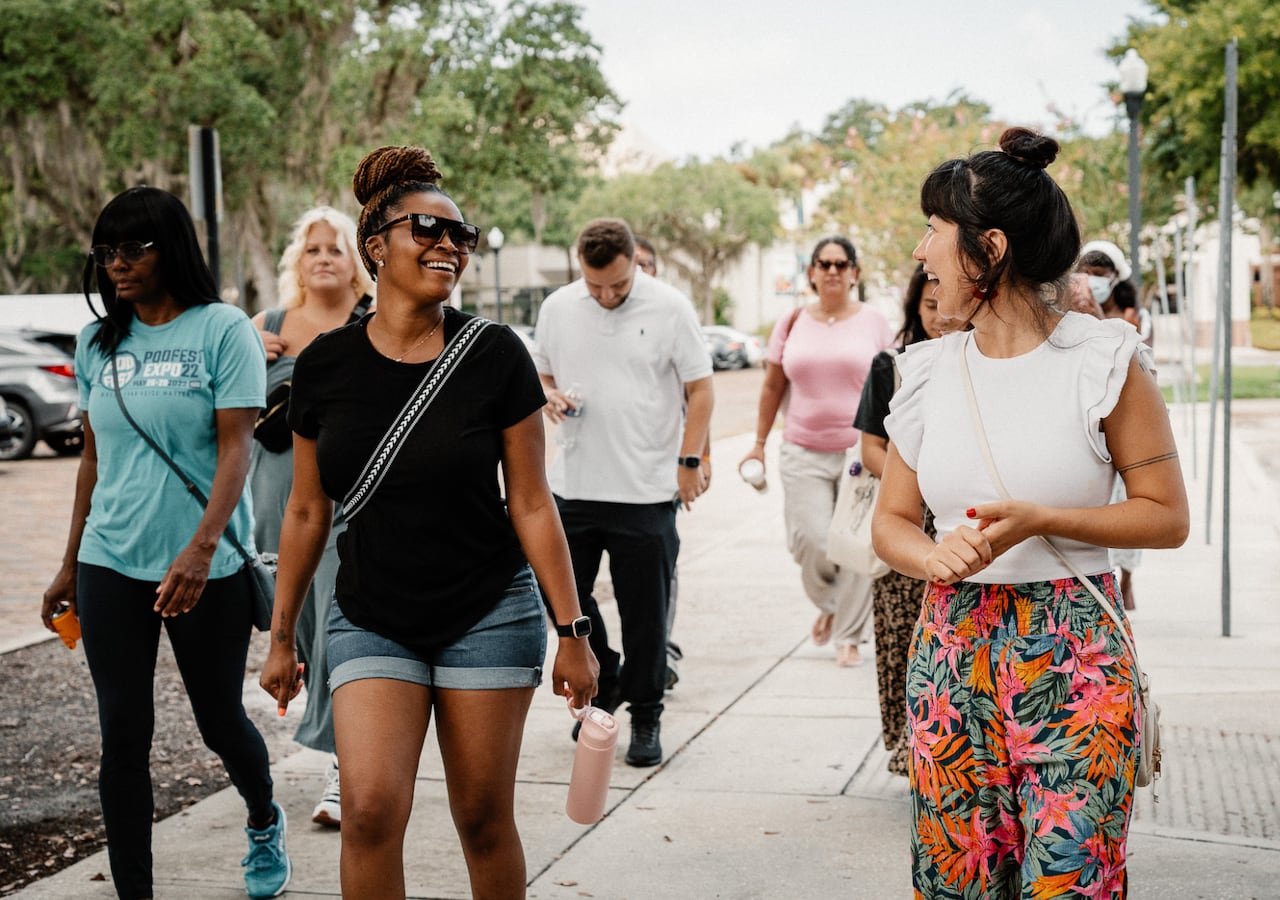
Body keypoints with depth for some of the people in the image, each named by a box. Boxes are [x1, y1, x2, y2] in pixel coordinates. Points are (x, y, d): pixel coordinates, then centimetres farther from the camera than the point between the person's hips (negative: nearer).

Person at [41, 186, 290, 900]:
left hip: (207, 568, -4)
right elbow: (94, 459, 16)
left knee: (221, 721, 10)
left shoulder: (223, 330, -6)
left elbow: (235, 449, -13)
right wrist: (71, 565, 16)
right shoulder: (99, 342, 9)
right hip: (112, 565, 4)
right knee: (124, 735, 2)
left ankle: (266, 825, 41)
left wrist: (201, 549, -25)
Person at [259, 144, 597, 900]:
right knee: (371, 808, -14)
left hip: (489, 614, -1)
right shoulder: (326, 365, -2)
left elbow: (531, 503, -4)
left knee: (483, 818, 6)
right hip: (372, 620, 1)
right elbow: (307, 514, 7)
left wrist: (572, 631, -5)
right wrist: (282, 638, 10)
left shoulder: (495, 355, -7)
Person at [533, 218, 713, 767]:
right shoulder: (557, 308, 5)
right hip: (574, 485, 4)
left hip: (647, 490, -3)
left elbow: (701, 390, 0)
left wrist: (689, 462, -6)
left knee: (645, 613, 2)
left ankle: (645, 717, 17)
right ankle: (604, 683, 32)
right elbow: (541, 374, 18)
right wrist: (549, 397, -5)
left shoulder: (668, 308, -5)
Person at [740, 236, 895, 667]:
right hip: (804, 451, 1)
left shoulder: (873, 322, 4)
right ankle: (827, 604, 22)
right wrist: (759, 443, 10)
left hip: (860, 450, -1)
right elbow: (772, 387, 12)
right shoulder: (793, 323, 7)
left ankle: (848, 636, 12)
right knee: (810, 541, -10)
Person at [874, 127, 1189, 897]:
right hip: (950, 651, 4)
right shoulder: (928, 371, 6)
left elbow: (1168, 517, -4)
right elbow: (891, 520, 11)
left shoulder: (1106, 360, -6)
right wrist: (933, 556, -11)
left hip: (1072, 658, -4)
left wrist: (1040, 521, -16)